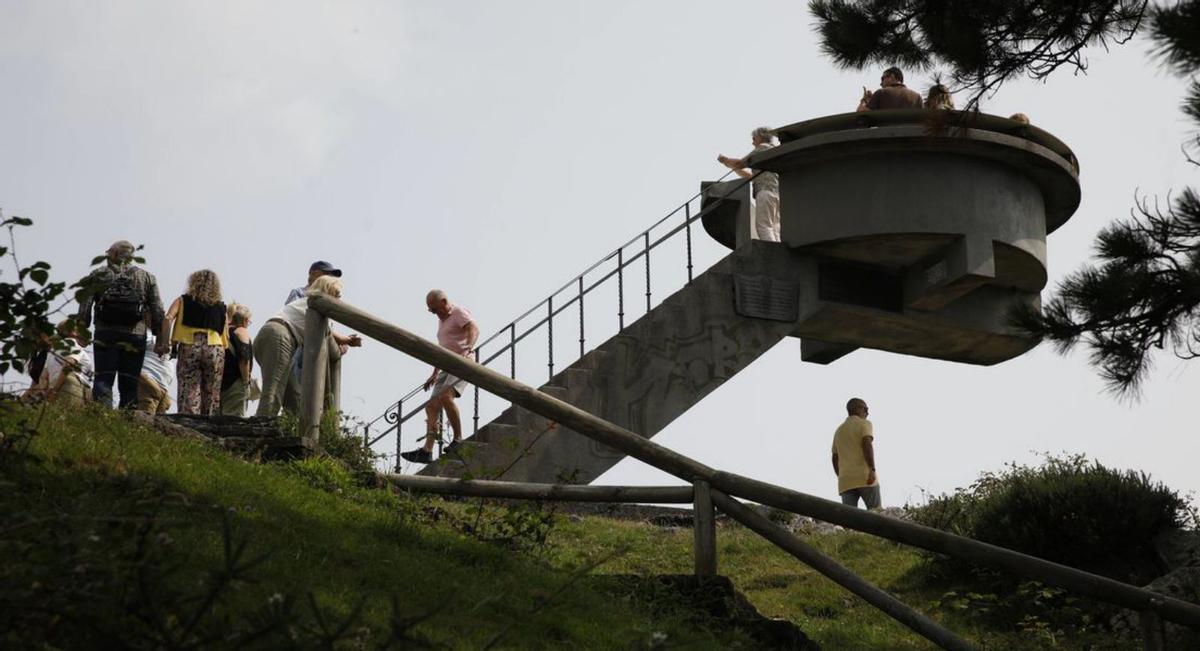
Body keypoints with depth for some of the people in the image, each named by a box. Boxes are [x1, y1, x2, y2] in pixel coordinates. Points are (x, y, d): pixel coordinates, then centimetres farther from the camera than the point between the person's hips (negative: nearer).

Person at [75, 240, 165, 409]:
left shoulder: (98, 275, 8)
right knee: (129, 384, 7)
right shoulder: (146, 277, 10)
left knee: (103, 380, 1)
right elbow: (157, 312, 6)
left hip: (105, 335, -1)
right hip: (135, 336, 1)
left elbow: (84, 307, 0)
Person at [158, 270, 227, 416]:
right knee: (211, 395, 6)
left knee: (188, 393, -4)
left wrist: (163, 344, -1)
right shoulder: (221, 308, 19)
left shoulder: (183, 301, 13)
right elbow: (225, 331, 11)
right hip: (215, 350, 1)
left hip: (189, 347, -1)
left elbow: (168, 319, -2)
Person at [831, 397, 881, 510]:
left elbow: (835, 458, 24)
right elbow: (867, 444, -15)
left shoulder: (839, 431, 24)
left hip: (845, 481, 5)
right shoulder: (864, 424, 4)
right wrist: (872, 469, -21)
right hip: (864, 477, -5)